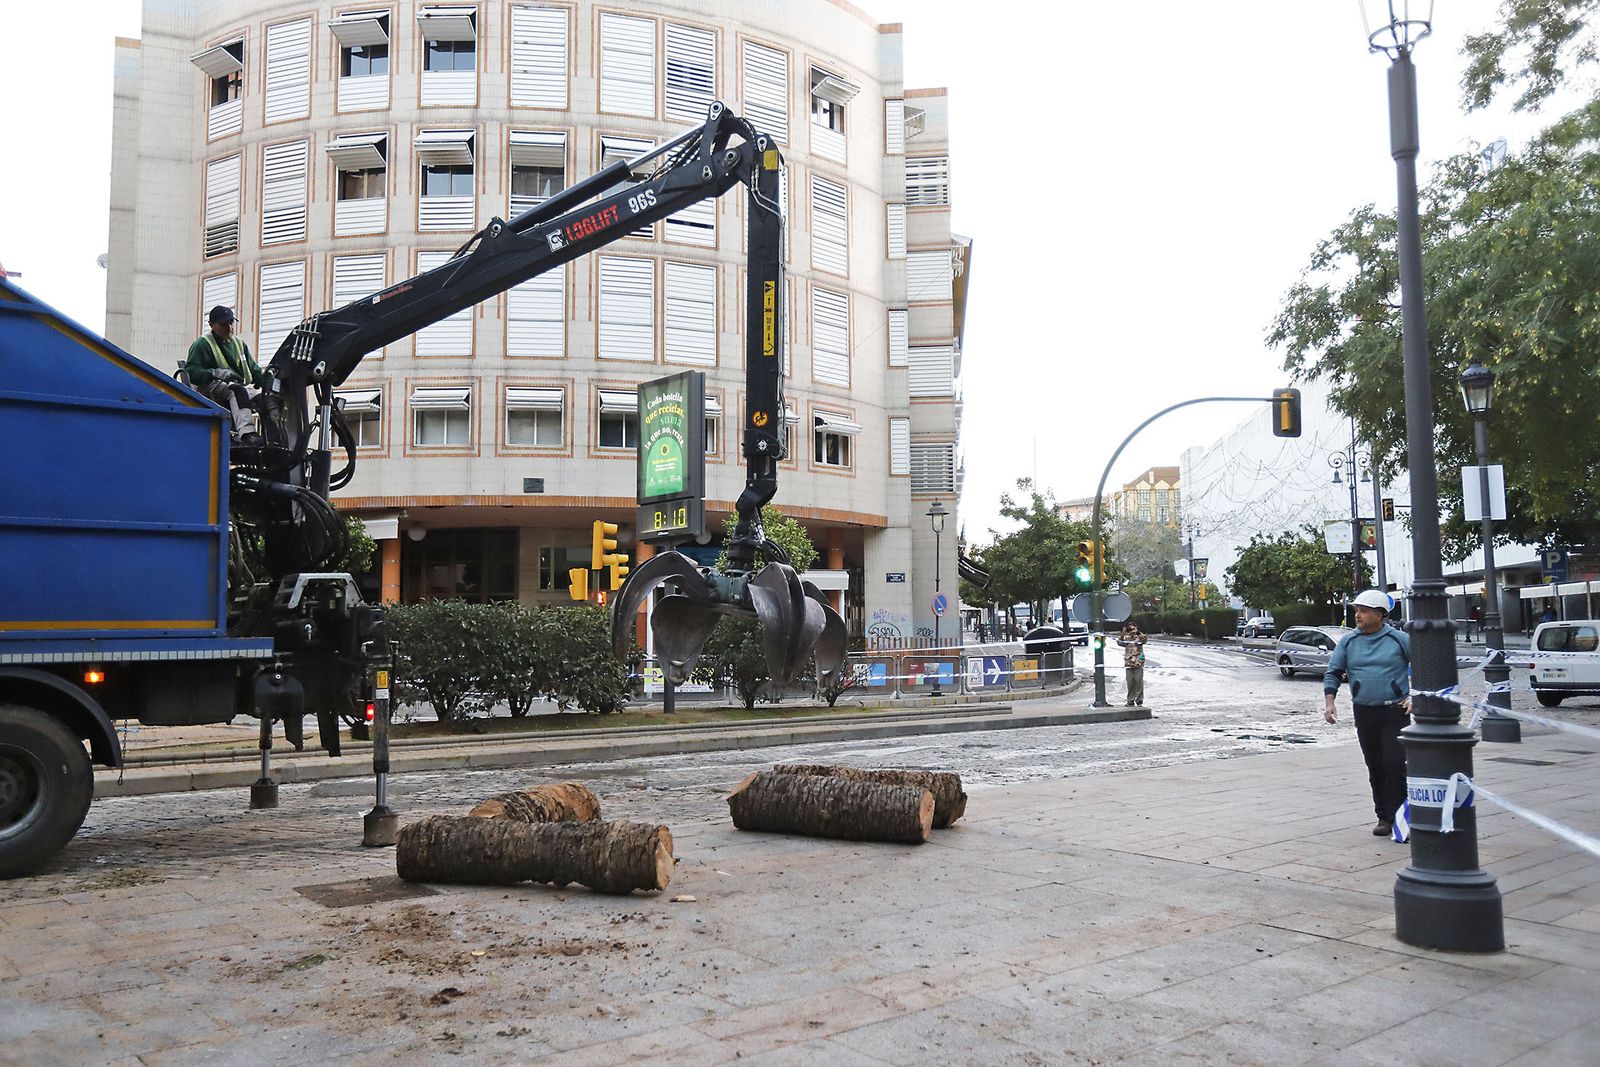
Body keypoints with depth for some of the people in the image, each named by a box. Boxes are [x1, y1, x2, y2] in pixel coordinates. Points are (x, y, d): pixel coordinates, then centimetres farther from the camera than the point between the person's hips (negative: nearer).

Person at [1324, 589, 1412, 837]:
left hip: (1395, 712, -3)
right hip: (1364, 713, 3)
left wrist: (1415, 696, -1)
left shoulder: (1399, 639, -3)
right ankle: (1384, 816, 19)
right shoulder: (1348, 641, 5)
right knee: (1375, 768, 9)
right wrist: (1329, 702, -3)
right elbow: (1333, 673, 9)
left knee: (1395, 764, -11)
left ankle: (1397, 816, -2)